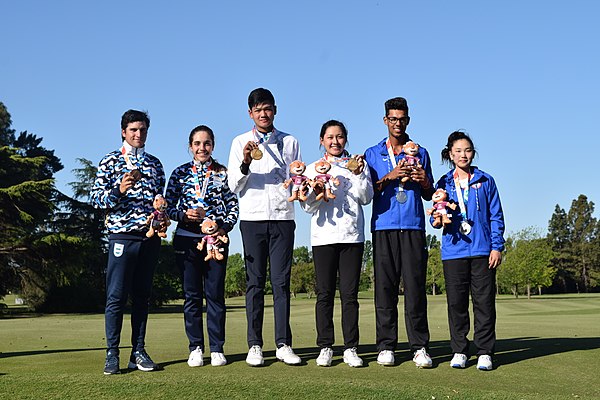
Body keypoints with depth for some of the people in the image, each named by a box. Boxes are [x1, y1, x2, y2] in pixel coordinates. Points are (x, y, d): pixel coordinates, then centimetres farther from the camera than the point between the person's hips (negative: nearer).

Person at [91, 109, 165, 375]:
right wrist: (119, 190, -17)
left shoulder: (154, 163, 17)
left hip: (151, 235, 4)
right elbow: (96, 199, 0)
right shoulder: (110, 161, 5)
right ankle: (112, 354, 0)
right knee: (117, 296, -5)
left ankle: (138, 352, 11)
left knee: (142, 295, 7)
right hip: (122, 234, -4)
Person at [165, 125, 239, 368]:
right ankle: (195, 348, 12)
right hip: (187, 238, 1)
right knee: (192, 295, 3)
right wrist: (185, 215, -12)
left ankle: (217, 348, 8)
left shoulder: (223, 173, 7)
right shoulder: (180, 173, 8)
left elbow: (234, 205, 6)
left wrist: (225, 228, -10)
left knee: (215, 293, -1)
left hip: (216, 238, 0)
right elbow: (168, 207, 7)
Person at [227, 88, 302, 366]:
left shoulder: (290, 142, 15)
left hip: (282, 217, 1)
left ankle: (284, 344, 0)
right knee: (255, 281, -1)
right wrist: (245, 164, -13)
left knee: (281, 281, -2)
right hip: (252, 217, 0)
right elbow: (234, 186, 5)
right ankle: (255, 345, 2)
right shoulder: (240, 142, 12)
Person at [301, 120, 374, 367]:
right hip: (323, 235, 0)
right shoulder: (313, 168, 12)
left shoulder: (357, 164, 13)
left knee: (350, 293, -2)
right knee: (325, 293, -1)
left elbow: (366, 198, 3)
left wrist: (358, 174, -10)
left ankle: (350, 349, 2)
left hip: (352, 235, 0)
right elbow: (308, 206, 5)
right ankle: (325, 347, 5)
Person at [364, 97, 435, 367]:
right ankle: (386, 346, 2)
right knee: (385, 286, -3)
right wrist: (389, 177, -8)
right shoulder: (373, 154, 14)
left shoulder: (420, 153, 17)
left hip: (413, 226, 0)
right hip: (383, 226, 0)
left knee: (415, 286, -4)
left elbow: (429, 196, 19)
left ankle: (419, 347, -1)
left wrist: (424, 182, -3)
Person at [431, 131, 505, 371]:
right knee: (456, 302, 2)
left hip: (482, 250, -1)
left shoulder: (485, 181, 9)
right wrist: (438, 220, -12)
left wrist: (497, 246, -1)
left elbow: (496, 216, 7)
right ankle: (459, 351, 11)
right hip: (453, 250, 1)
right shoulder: (444, 184, 12)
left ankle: (485, 352, 6)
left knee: (484, 301, -1)